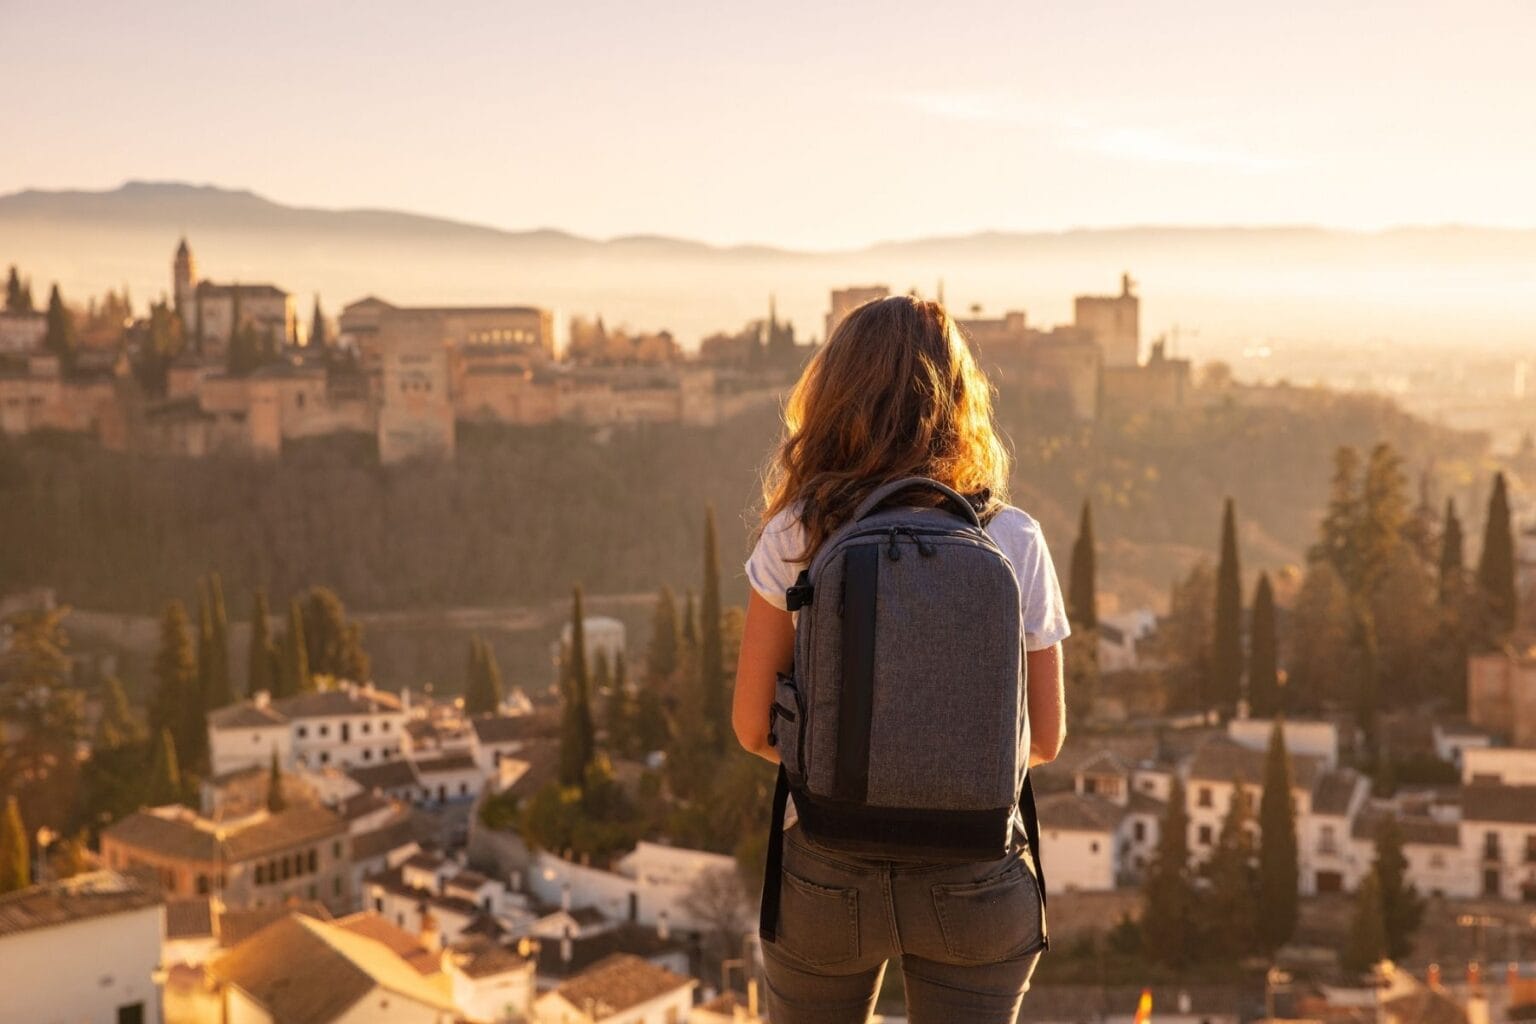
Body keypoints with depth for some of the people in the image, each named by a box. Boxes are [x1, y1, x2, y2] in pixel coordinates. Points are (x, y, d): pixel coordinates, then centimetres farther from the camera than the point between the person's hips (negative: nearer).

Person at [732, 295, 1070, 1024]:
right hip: (974, 877, 0)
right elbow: (1045, 738, 0)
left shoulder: (796, 536, -8)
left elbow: (754, 727, -3)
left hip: (828, 872, 0)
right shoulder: (1014, 541, -6)